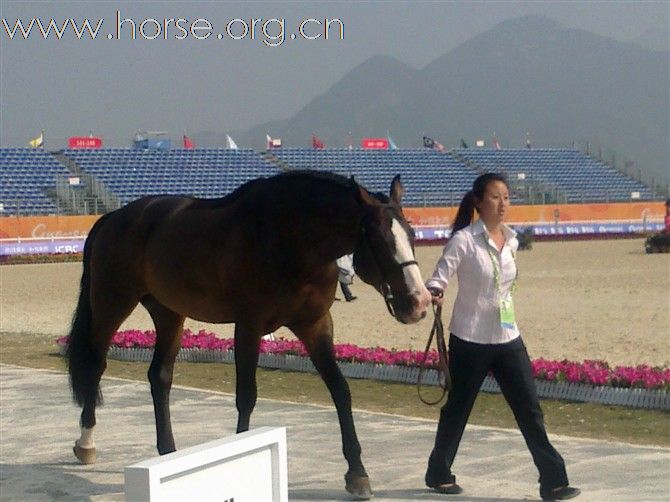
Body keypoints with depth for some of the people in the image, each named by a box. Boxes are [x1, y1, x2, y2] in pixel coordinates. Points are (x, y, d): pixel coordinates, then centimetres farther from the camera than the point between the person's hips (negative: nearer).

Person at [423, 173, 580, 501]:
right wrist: (434, 293, -35)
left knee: (530, 409, 0)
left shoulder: (510, 241, 6)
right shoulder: (464, 240, -12)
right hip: (470, 339, -5)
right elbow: (440, 276, -15)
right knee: (457, 408, 9)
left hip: (507, 338, 5)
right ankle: (438, 473, 29)